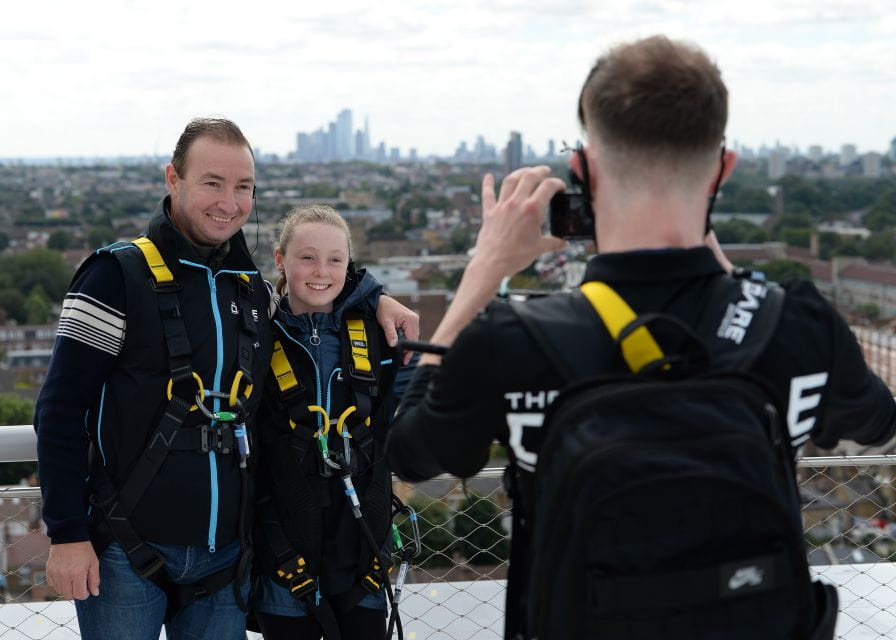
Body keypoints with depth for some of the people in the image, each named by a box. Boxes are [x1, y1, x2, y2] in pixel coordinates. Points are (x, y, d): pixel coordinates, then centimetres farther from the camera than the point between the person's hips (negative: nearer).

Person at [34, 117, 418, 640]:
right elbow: (61, 410, -9)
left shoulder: (254, 288, 9)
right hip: (128, 553, -5)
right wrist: (67, 533, -13)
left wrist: (375, 301, 9)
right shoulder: (120, 275, -8)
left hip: (225, 556, 5)